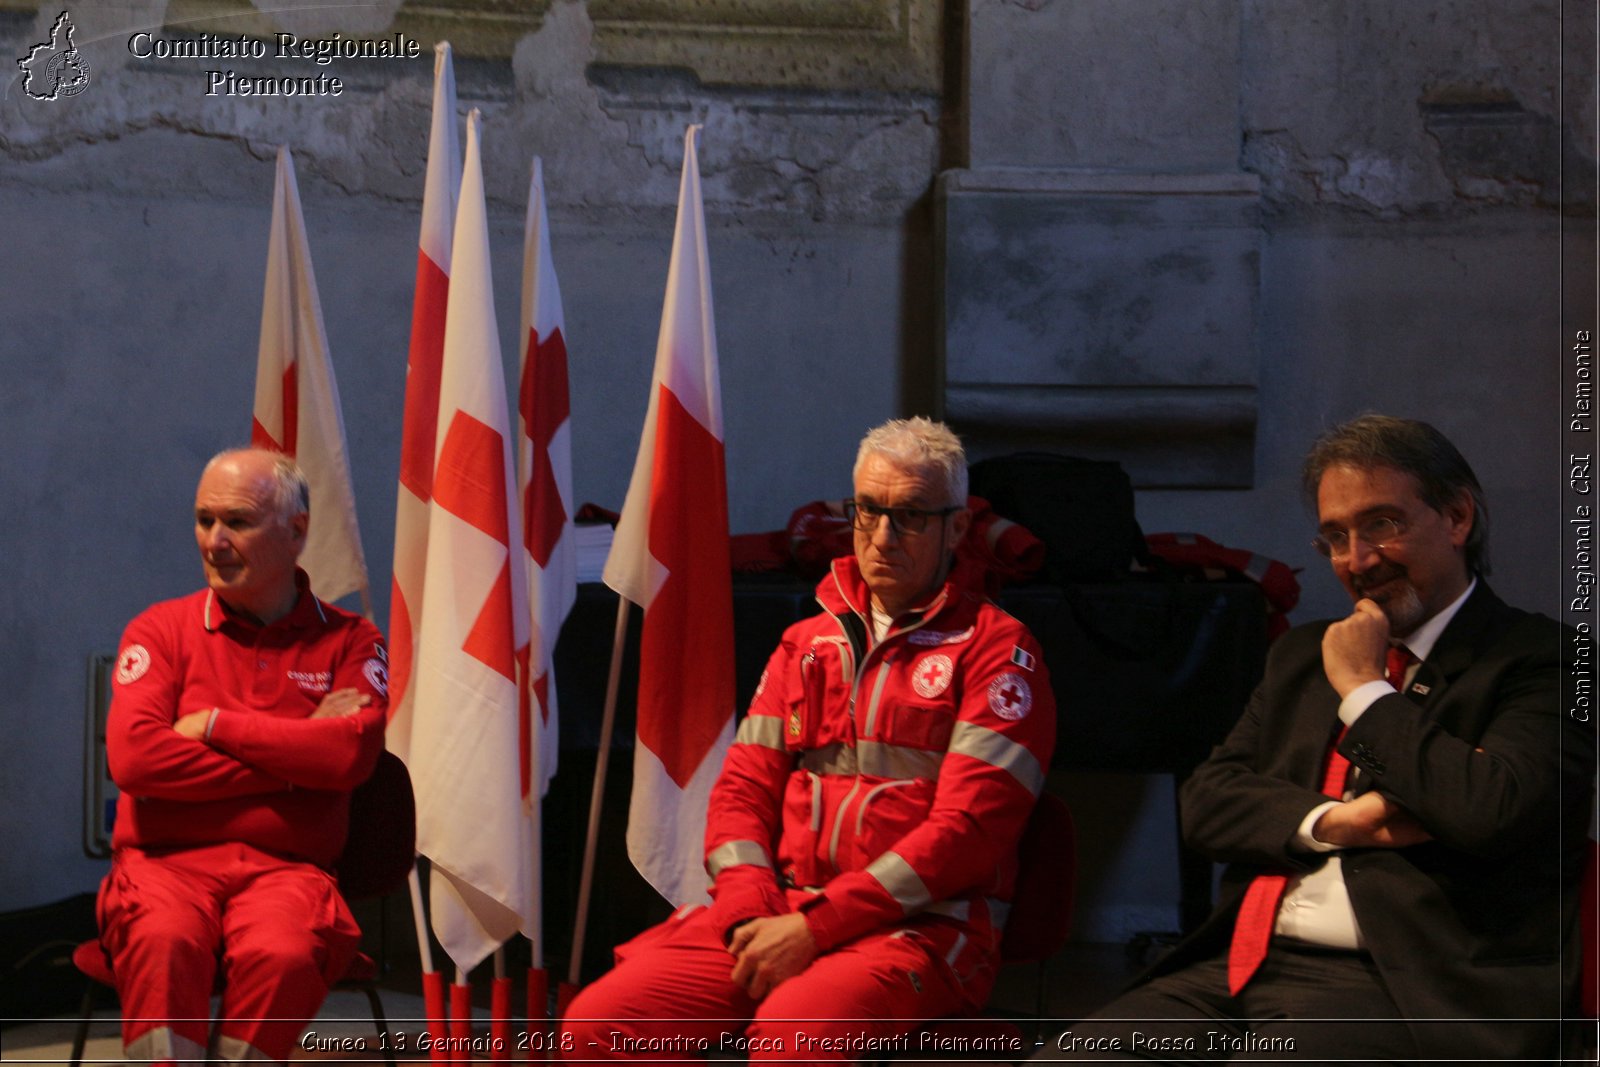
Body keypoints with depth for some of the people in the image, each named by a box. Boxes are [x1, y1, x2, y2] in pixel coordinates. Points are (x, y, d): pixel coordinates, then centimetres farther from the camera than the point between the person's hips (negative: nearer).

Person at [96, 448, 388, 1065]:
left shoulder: (349, 642, 11)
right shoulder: (160, 631, 11)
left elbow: (352, 753, -8)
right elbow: (133, 756, -6)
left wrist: (216, 725, -3)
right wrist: (292, 759, -5)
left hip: (285, 868, 0)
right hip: (165, 861, 0)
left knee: (282, 952, -35)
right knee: (164, 944, -35)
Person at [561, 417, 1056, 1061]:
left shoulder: (994, 648, 2)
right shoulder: (806, 644, 22)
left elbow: (967, 827, -8)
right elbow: (743, 787, 17)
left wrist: (815, 925, -14)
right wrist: (750, 911, -5)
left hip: (920, 929, -5)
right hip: (776, 915, 6)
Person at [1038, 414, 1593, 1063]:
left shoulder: (1538, 660, 2)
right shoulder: (1304, 656, 23)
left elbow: (1493, 810, -17)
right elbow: (1207, 797, 13)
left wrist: (1364, 690, -3)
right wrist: (1335, 821, -6)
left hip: (1397, 988, -6)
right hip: (1240, 967, 6)